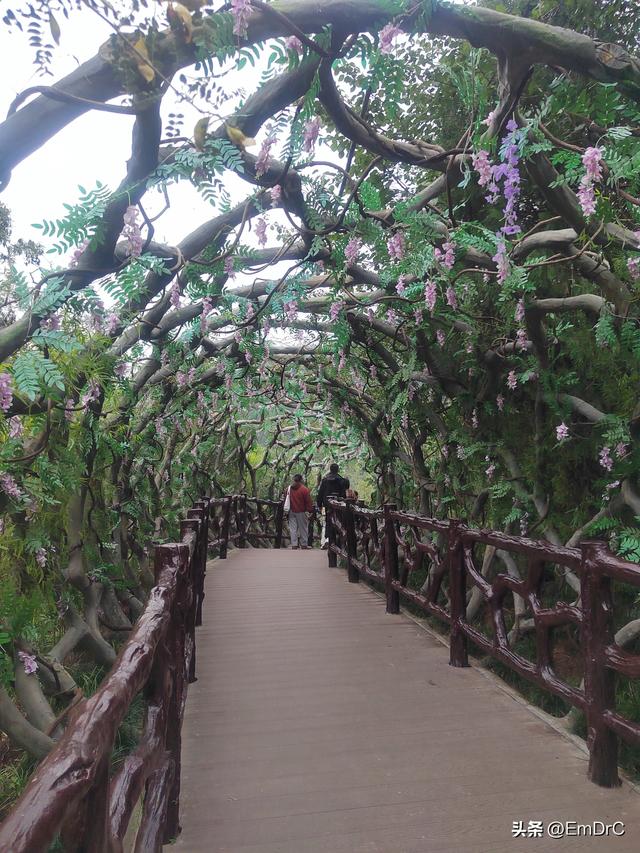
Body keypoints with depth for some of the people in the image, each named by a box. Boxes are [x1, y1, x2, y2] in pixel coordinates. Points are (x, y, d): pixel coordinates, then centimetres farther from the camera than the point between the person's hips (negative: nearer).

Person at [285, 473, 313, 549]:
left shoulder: (289, 488, 0)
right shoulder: (304, 490, -12)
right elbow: (308, 502, -10)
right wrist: (310, 510, 1)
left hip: (292, 511, 3)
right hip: (301, 512, -3)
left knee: (293, 529, 8)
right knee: (303, 528, 8)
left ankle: (294, 544, 7)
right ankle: (303, 544, 15)